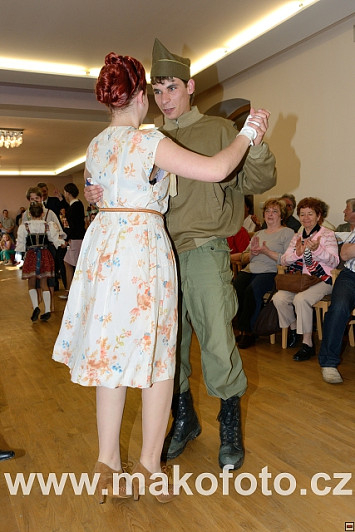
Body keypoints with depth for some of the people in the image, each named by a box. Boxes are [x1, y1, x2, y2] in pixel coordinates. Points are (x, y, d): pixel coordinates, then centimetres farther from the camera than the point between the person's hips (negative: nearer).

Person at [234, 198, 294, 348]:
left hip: (270, 272, -5)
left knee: (252, 289, -35)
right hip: (249, 271, 5)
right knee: (234, 286, -27)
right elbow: (243, 259, 22)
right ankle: (241, 329, -17)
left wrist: (267, 251, -13)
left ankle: (248, 331, -20)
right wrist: (252, 253, 0)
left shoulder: (287, 233, 9)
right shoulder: (259, 233, 28)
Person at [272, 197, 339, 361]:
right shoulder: (297, 237, 17)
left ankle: (308, 343, -18)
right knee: (278, 297, -21)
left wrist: (316, 249, -28)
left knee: (301, 299, -32)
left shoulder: (327, 234, 2)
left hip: (322, 280, -5)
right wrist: (297, 253, -15)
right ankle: (293, 327, 8)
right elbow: (283, 260, 7)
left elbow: (334, 261, -11)